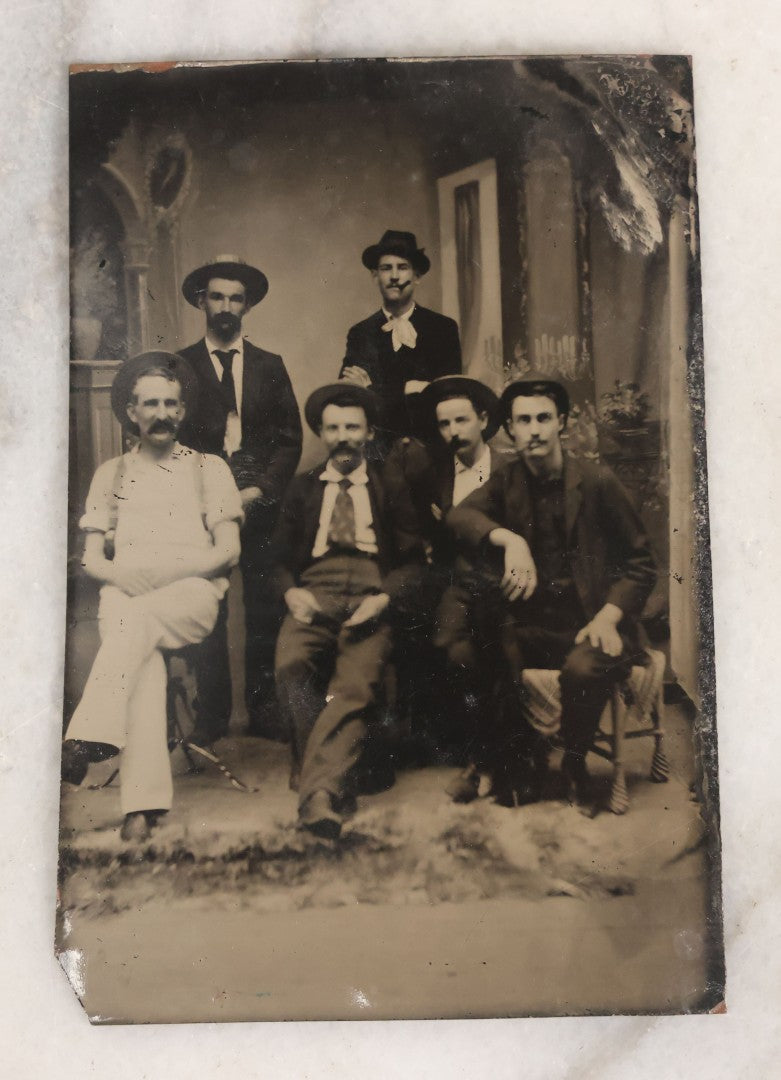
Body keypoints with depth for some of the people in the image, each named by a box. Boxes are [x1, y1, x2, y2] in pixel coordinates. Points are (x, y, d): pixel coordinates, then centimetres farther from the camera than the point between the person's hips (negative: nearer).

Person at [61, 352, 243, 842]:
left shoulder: (209, 468, 16)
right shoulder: (112, 474, 22)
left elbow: (227, 551, 6)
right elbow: (93, 559, 15)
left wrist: (168, 570, -9)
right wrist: (121, 574, -8)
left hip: (194, 594, -1)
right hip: (126, 596, 1)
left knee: (137, 619, -36)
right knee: (142, 652, -34)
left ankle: (88, 740, -44)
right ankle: (144, 800, -41)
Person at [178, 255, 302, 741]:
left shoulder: (270, 366, 13)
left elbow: (290, 439, 8)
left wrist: (260, 489, -5)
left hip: (262, 502, 1)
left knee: (265, 610, 1)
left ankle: (265, 710, 11)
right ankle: (212, 716, 9)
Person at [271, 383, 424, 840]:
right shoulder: (303, 489, 25)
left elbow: (413, 559, 9)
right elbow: (281, 558, 19)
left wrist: (384, 598, -10)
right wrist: (291, 592, -3)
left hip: (370, 601, -1)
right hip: (314, 598, 2)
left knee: (356, 685, -32)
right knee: (291, 665, -32)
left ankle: (319, 796, -35)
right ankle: (334, 774, -21)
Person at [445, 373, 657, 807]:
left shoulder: (597, 481, 0)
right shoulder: (507, 483, 8)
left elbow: (640, 563, 3)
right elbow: (459, 515, -13)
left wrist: (608, 618, -14)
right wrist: (509, 539, -33)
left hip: (587, 623, -3)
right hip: (528, 624, 3)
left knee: (584, 668, -35)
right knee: (462, 652, -23)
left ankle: (573, 762, -2)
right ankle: (521, 755, 0)